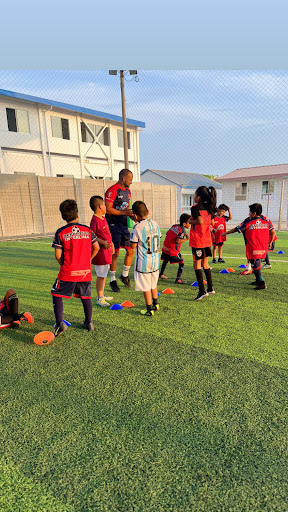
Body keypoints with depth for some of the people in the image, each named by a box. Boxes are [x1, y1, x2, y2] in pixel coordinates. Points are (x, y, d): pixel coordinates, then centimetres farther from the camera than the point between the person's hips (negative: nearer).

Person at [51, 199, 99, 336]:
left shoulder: (60, 232, -5)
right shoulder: (87, 230, 2)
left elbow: (58, 255, -7)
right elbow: (96, 248, 4)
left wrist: (63, 265, 11)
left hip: (68, 273, -3)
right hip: (85, 271, 3)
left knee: (57, 295, 13)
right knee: (86, 296, 18)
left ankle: (60, 323, 5)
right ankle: (89, 322, 28)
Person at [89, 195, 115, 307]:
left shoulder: (103, 218, 13)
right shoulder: (95, 220, -17)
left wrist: (111, 243, 22)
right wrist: (103, 242, -25)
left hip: (106, 251, 10)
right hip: (100, 252, -10)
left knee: (104, 274, 19)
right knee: (101, 276, -1)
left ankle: (101, 295, 32)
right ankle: (99, 299, 10)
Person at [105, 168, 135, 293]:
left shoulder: (128, 191, 14)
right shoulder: (112, 191, -13)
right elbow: (108, 209, -18)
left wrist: (131, 215, 3)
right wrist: (124, 212, -19)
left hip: (123, 224, 8)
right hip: (113, 225, -8)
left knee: (131, 250, 5)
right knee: (115, 253, -4)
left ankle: (125, 275, 24)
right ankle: (113, 280, 10)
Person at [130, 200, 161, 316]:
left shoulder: (137, 228, -17)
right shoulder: (155, 224, 0)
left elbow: (133, 246, -13)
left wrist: (132, 237, 3)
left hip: (144, 261, -6)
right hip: (155, 259, 6)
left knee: (146, 286, 5)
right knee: (153, 284, 22)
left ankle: (149, 309, 14)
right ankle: (155, 304, 36)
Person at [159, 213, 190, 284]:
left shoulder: (174, 226, 9)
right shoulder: (182, 231, -13)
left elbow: (167, 233, 16)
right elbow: (178, 241, -24)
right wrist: (186, 239, -12)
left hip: (165, 248, 8)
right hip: (173, 250, -8)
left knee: (165, 261, 28)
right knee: (181, 263, 3)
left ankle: (161, 274, 42)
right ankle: (178, 279, -2)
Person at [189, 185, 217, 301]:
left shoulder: (195, 208, -13)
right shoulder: (209, 208, 8)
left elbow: (200, 221, -26)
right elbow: (212, 223, 13)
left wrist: (190, 221, -11)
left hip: (197, 241, -7)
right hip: (207, 240, 7)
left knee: (197, 264, 0)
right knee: (205, 263, 17)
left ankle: (202, 291, -2)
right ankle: (210, 288, 24)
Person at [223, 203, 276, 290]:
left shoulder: (247, 222, -7)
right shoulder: (265, 220, 4)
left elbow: (236, 229, 2)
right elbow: (273, 232, 7)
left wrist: (225, 233, 15)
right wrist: (270, 242, 20)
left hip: (253, 249, -5)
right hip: (263, 248, 5)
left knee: (255, 266, 0)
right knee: (257, 264, 19)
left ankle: (262, 283, -5)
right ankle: (258, 280, 29)